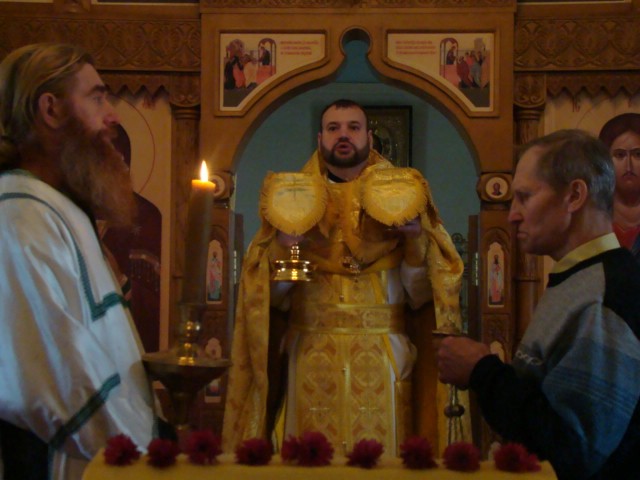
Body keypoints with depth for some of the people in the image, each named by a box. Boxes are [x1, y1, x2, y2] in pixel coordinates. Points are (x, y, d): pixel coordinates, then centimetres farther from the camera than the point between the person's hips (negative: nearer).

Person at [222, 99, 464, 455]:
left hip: (382, 359, 0)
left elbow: (420, 295, -1)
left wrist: (417, 238, -15)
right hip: (312, 359, 0)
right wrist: (281, 248, -15)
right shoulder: (297, 199, 8)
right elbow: (276, 298, 1)